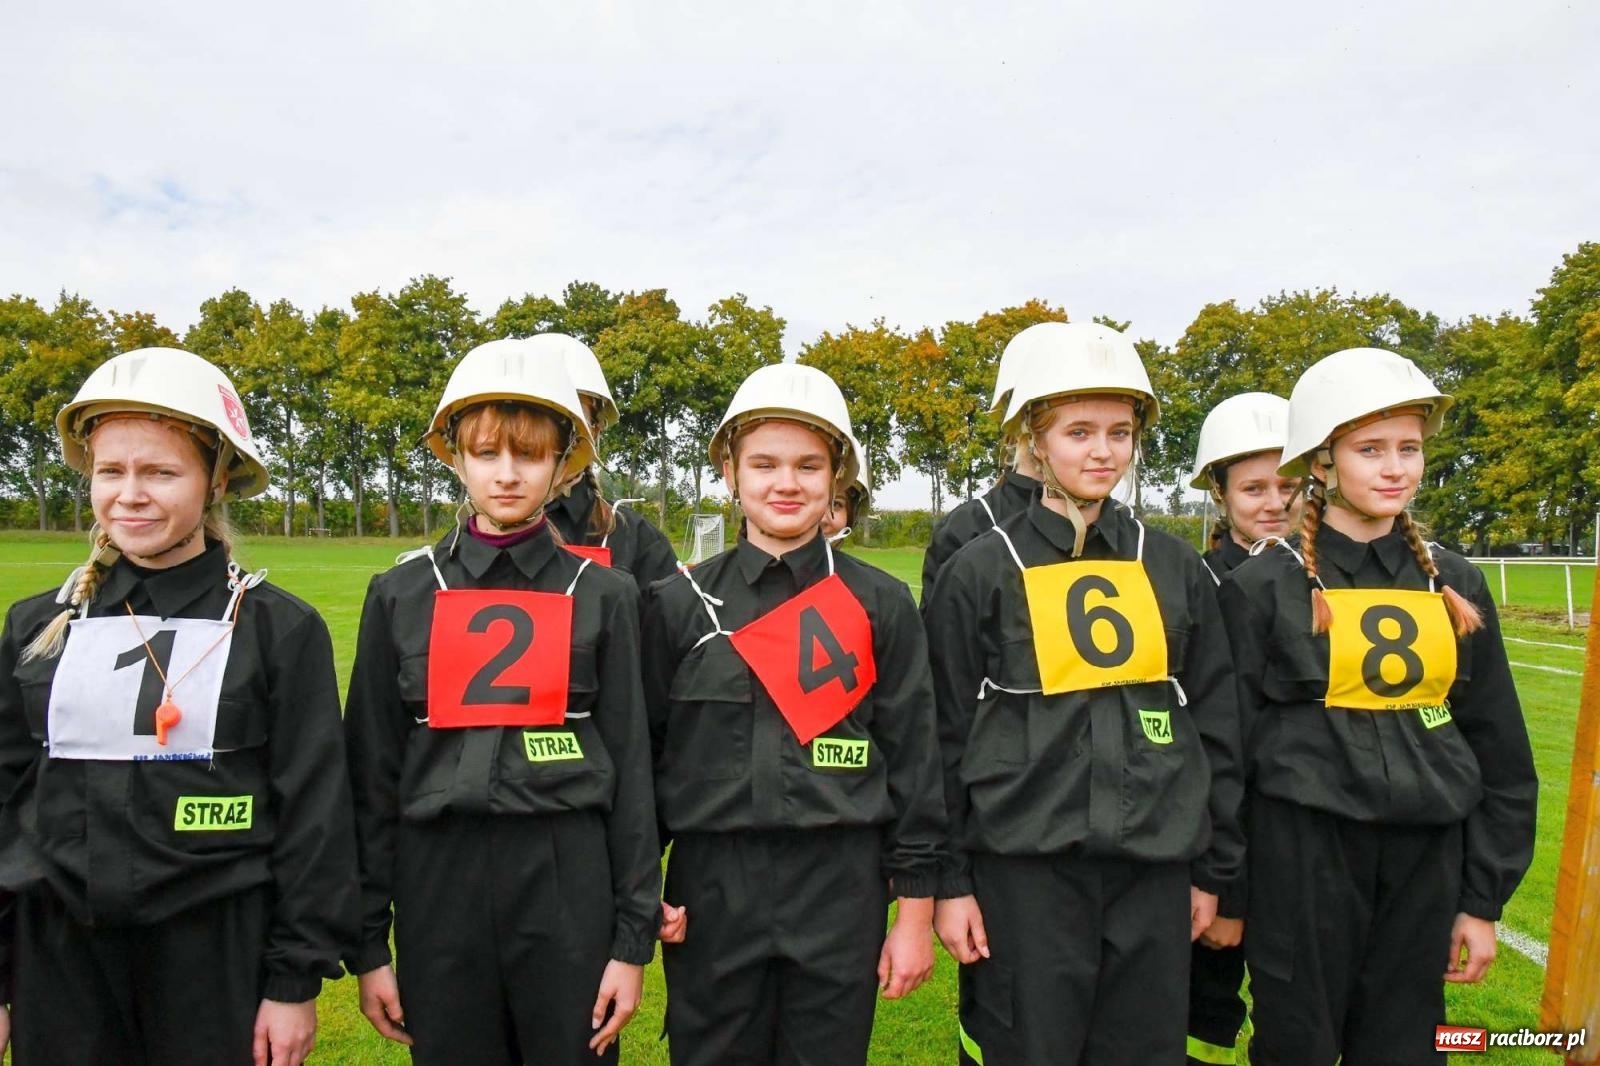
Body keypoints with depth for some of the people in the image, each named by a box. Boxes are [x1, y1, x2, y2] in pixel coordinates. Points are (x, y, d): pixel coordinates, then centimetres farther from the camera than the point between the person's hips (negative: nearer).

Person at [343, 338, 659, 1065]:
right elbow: (372, 771, 4)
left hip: (568, 881, -1)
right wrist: (367, 940, 4)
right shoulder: (400, 595, 1)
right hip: (439, 880, 1)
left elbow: (631, 765, -1)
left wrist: (633, 935, -2)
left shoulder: (604, 596, -2)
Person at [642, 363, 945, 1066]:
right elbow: (642, 751, 5)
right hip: (711, 888, 1)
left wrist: (914, 911, 0)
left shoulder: (881, 604, -2)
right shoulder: (679, 603, 0)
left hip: (842, 887, 0)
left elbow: (913, 755, 0)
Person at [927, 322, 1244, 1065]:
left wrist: (1214, 870, 8)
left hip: (1152, 868, 3)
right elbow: (945, 736, -3)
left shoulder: (1175, 568, 4)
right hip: (1023, 868, -3)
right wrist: (948, 880, -4)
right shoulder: (980, 571, -5)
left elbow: (1215, 727, 9)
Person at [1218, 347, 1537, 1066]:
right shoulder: (1263, 587, -8)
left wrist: (1483, 898, 7)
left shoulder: (1455, 586, 4)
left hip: (1427, 855, 4)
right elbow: (1230, 743, -6)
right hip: (1305, 855, -4)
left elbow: (1500, 751, 9)